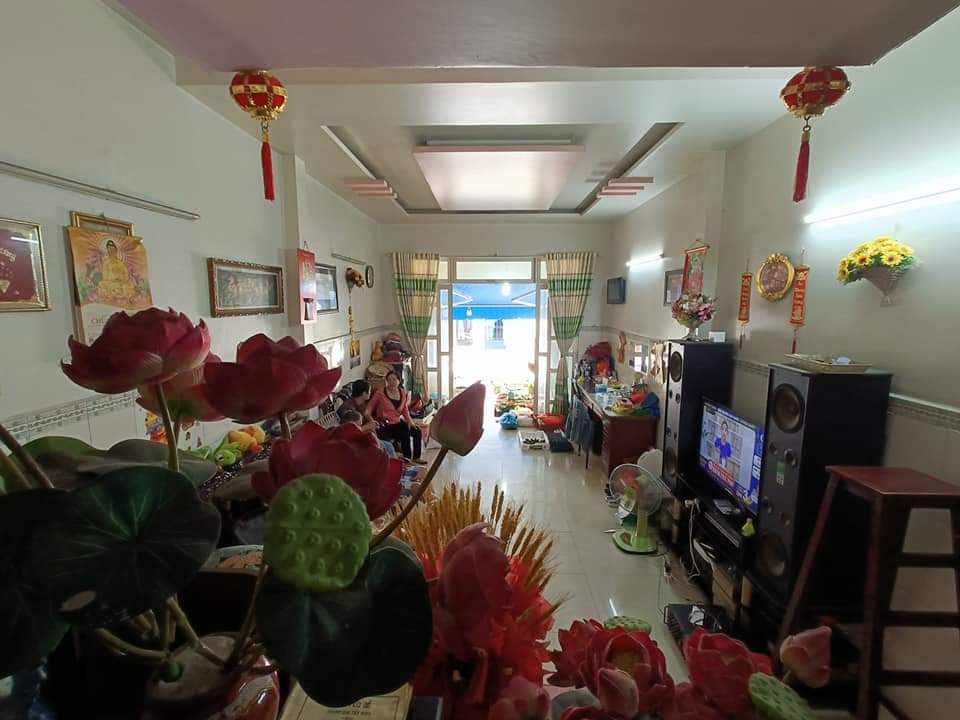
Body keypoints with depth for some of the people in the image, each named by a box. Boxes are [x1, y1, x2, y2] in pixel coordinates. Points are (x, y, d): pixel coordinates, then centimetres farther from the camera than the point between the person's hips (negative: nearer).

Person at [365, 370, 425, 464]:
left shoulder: (403, 393, 8)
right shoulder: (380, 394, -9)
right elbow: (368, 410, -8)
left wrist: (410, 421, 2)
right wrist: (372, 421, -24)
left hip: (398, 422, 6)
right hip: (385, 425, -6)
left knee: (417, 431, -11)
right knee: (405, 435, -26)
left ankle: (416, 458, 5)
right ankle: (407, 459, -8)